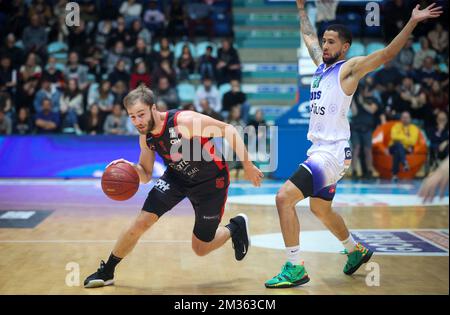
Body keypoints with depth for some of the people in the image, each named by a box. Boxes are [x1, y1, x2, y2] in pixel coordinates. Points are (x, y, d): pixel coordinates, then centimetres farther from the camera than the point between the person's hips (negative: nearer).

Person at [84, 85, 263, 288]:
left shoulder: (185, 121, -32)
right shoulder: (146, 137, -11)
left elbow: (228, 130, -25)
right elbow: (146, 176, 0)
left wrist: (247, 166, -27)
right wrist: (132, 168, -23)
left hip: (211, 181, -5)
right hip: (177, 177, 5)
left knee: (200, 249, 4)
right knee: (141, 223, -9)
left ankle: (235, 227, 33)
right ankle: (106, 272, 9)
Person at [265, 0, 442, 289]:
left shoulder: (349, 68, -9)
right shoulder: (321, 63, 12)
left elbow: (387, 53, -21)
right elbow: (309, 36, 31)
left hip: (333, 152, -9)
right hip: (320, 150, 9)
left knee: (284, 197, -19)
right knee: (320, 209, 24)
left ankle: (295, 269, -13)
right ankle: (356, 251, 46)